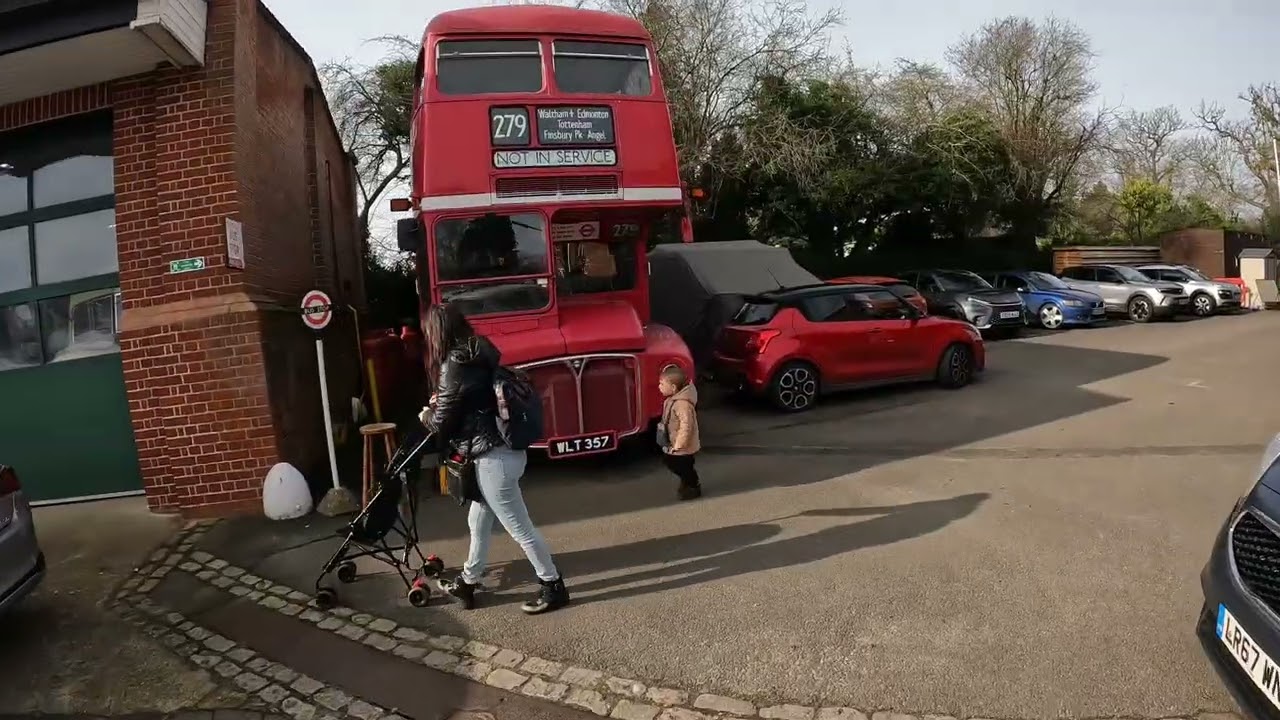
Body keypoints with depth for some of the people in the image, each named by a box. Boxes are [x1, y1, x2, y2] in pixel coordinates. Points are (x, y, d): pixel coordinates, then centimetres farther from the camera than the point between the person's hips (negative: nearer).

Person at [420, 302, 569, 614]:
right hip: (503, 449, 10)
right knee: (478, 520, 22)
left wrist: (427, 415, 11)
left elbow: (442, 422, -9)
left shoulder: (454, 365, -18)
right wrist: (441, 401, 18)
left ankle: (553, 586, 17)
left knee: (518, 526, 4)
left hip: (493, 457, -10)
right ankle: (467, 583, 37)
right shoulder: (480, 353, 9)